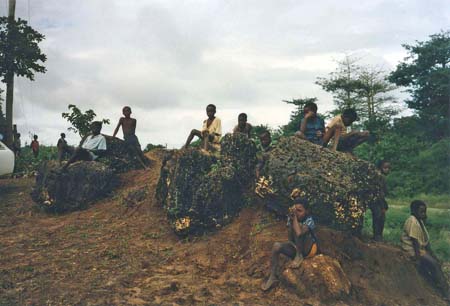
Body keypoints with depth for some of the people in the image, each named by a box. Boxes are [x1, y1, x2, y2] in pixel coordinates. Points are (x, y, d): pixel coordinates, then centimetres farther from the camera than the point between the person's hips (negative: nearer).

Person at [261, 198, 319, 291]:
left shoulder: (309, 220, -21)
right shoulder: (291, 218, -6)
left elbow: (299, 233, -41)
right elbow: (290, 239, -13)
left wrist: (295, 217, -31)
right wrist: (291, 219, -23)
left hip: (309, 249, -5)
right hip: (296, 247, 5)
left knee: (299, 229, -30)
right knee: (276, 246, -21)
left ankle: (299, 256, -14)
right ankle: (273, 277, -14)